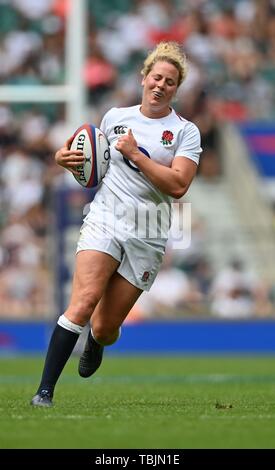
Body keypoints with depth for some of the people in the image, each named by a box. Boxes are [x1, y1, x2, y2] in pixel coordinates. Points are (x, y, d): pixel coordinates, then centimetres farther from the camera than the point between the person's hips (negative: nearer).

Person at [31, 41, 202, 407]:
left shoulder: (186, 132, 1)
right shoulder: (115, 117, 11)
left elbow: (178, 185, -13)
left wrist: (135, 154, -14)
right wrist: (67, 157, 8)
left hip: (146, 239, -1)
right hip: (104, 222, 1)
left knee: (105, 328, 1)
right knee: (84, 301, -23)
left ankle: (95, 345, 41)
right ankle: (45, 390, -25)